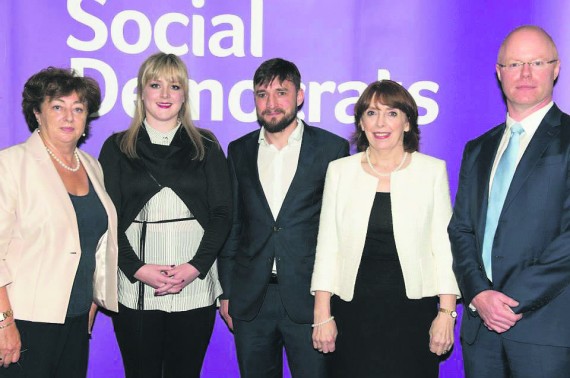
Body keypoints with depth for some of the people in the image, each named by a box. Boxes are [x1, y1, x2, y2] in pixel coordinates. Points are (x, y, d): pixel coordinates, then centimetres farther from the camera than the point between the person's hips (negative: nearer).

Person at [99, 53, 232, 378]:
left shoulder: (206, 146, 9)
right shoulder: (118, 147, 8)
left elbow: (222, 214, 4)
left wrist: (195, 267, -9)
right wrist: (138, 268, -10)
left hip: (195, 288, 0)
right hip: (135, 289, 0)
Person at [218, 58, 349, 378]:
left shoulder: (332, 148, -1)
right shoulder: (239, 151, 9)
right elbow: (231, 225, 12)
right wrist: (227, 291, 8)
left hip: (309, 299, -3)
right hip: (250, 300, 3)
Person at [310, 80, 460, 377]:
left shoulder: (433, 170, 2)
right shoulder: (340, 170, 5)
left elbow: (444, 247, 1)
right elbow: (327, 247, 5)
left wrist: (446, 313, -6)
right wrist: (322, 315, 0)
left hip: (413, 309, -1)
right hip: (353, 310, 1)